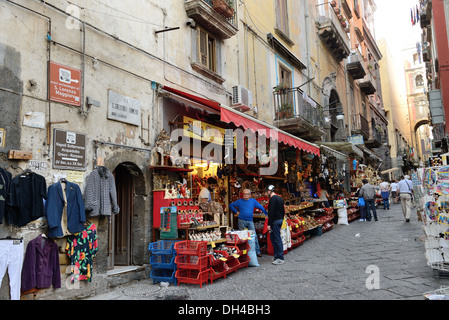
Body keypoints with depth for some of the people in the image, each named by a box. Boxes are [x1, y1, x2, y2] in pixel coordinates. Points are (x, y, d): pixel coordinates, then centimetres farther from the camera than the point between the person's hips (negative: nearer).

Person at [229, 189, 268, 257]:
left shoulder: (253, 201, 4)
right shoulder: (239, 201, 2)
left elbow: (261, 207, 5)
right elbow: (231, 205, 11)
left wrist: (267, 214, 1)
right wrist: (236, 211, 2)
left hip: (250, 221, 1)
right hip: (242, 221, 0)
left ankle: (257, 251, 5)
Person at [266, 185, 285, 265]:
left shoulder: (272, 199, -16)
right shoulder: (279, 198, 15)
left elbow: (271, 212, -21)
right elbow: (283, 211, 20)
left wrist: (269, 224, -19)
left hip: (275, 221, -10)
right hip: (280, 219, 10)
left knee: (277, 239, -4)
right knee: (272, 237, 17)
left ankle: (280, 258, 2)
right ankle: (276, 256, 22)